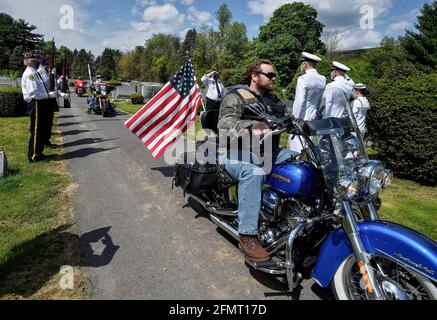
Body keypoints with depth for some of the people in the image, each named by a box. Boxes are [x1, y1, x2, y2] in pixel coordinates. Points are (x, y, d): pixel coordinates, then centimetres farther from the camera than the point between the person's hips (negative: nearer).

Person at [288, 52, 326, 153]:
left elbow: (299, 102, -15)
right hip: (313, 119, 8)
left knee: (296, 148, -4)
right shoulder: (323, 79, 8)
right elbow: (321, 102, 10)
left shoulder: (303, 79, -13)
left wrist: (295, 119, -10)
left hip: (301, 118, -7)